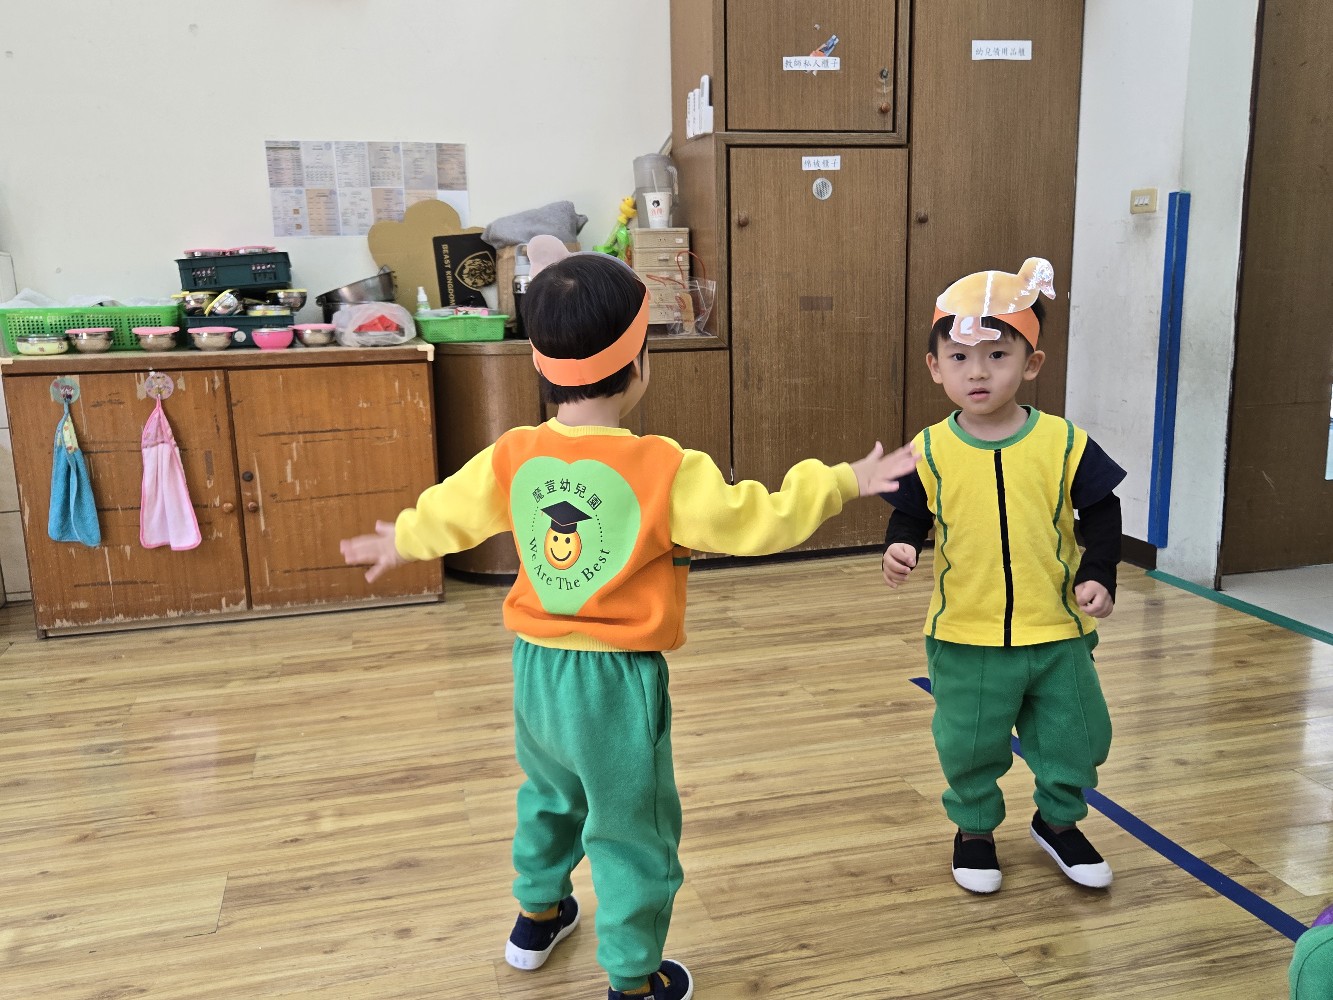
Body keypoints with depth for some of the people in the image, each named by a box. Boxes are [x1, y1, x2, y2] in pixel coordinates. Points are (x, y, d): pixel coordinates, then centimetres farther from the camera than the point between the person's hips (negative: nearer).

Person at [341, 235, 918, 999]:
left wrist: (398, 543, 32)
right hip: (617, 679, -6)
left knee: (551, 796, 30)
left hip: (537, 668, 6)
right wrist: (843, 482, 1)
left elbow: (447, 512, 11)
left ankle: (538, 916, 52)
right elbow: (757, 521, -14)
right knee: (633, 832, 12)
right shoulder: (663, 468, -20)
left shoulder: (513, 457, -5)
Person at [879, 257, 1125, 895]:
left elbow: (1102, 513, 0)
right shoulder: (929, 452, -8)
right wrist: (898, 549, -20)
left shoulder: (1064, 443, -8)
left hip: (1058, 632, 1)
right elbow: (909, 515, 0)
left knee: (1075, 740, 17)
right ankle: (974, 827, 40)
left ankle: (1059, 821, 44)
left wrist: (1098, 575, -12)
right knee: (969, 747, 14)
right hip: (965, 637, -1)